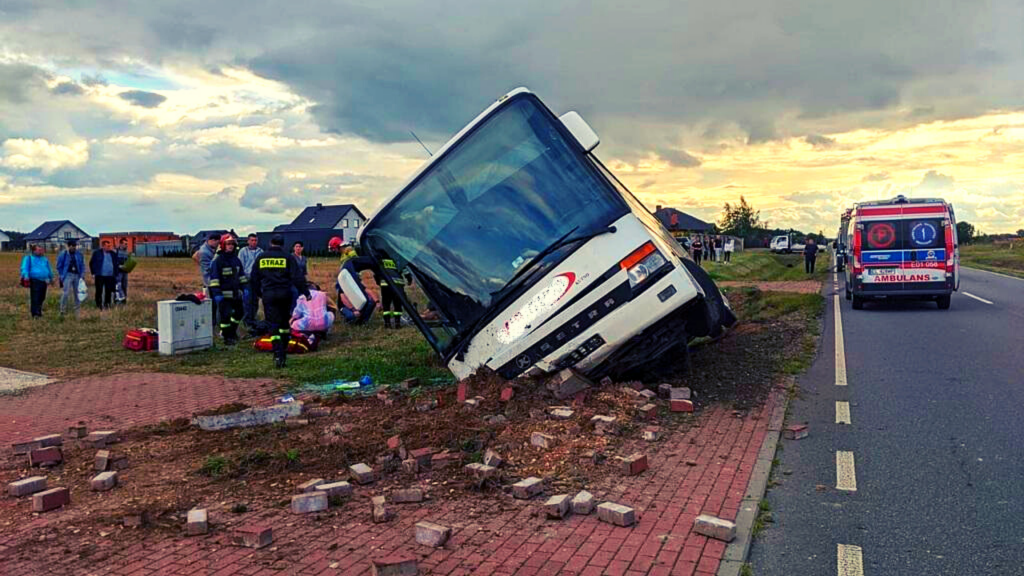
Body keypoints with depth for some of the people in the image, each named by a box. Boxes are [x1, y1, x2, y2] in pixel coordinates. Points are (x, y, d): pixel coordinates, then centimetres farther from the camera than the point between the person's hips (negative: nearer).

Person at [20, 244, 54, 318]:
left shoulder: (45, 259, 19)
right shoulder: (29, 258, 2)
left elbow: (49, 270, 30)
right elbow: (24, 268, -7)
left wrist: (51, 278, 34)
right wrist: (26, 276, -22)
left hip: (44, 281, 6)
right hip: (35, 281, -6)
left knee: (41, 298, 10)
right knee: (35, 298, -9)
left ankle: (39, 312, 22)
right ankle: (35, 314, -8)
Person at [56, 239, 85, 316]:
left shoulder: (79, 255, 8)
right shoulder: (63, 255, -1)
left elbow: (82, 266, 14)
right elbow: (59, 267, 5)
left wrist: (81, 275, 5)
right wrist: (62, 276, -1)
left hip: (77, 276, 4)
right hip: (68, 275, -4)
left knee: (76, 293, 11)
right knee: (66, 293, -13)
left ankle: (76, 310, 22)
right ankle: (62, 311, -7)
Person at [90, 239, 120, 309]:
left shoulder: (113, 254, 10)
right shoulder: (97, 253, 2)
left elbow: (116, 264, 15)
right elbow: (91, 263, 6)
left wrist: (116, 274, 7)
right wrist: (93, 273, -1)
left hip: (110, 277, 2)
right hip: (100, 276, -2)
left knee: (109, 291, 5)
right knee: (99, 291, 3)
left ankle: (107, 305, 15)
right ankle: (99, 305, 10)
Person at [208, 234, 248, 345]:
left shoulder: (236, 259, 13)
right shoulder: (217, 260, -9)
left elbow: (241, 274, 20)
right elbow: (214, 277, -12)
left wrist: (244, 287, 13)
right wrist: (216, 293, -18)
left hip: (235, 292, 7)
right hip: (224, 293, -7)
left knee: (240, 312, 13)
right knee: (226, 314, -5)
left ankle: (231, 331, 31)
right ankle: (227, 337, 5)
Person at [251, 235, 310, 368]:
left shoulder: (261, 258, 8)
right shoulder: (287, 258, 1)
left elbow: (254, 278, 15)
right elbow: (297, 277, -4)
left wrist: (258, 293, 28)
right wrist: (306, 292, 2)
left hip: (268, 295, 0)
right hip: (284, 294, 0)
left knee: (274, 325, -2)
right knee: (285, 323, 14)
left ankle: (278, 355, -15)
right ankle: (284, 352, 19)